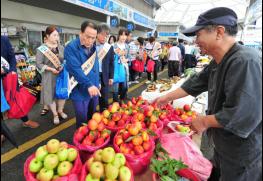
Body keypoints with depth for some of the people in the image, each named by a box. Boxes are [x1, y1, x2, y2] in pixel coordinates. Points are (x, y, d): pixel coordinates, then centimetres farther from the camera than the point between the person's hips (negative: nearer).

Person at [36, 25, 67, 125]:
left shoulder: (61, 47, 3)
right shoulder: (41, 48, -9)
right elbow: (38, 64, -10)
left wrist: (63, 66, -12)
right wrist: (51, 69, -19)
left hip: (62, 74, 3)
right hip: (49, 76, -3)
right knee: (51, 95, 6)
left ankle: (60, 111, 34)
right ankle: (55, 114, 25)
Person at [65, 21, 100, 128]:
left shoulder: (93, 47, 7)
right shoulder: (71, 47, -16)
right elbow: (75, 69, -27)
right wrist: (88, 84, -35)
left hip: (94, 89, 7)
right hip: (80, 92, -7)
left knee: (92, 118, 22)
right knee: (82, 121, 7)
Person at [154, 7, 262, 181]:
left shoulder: (245, 61, -30)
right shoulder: (218, 63, 2)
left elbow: (244, 115, -35)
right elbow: (194, 84, 9)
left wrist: (204, 121, -20)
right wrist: (167, 98, 10)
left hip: (242, 154, -8)